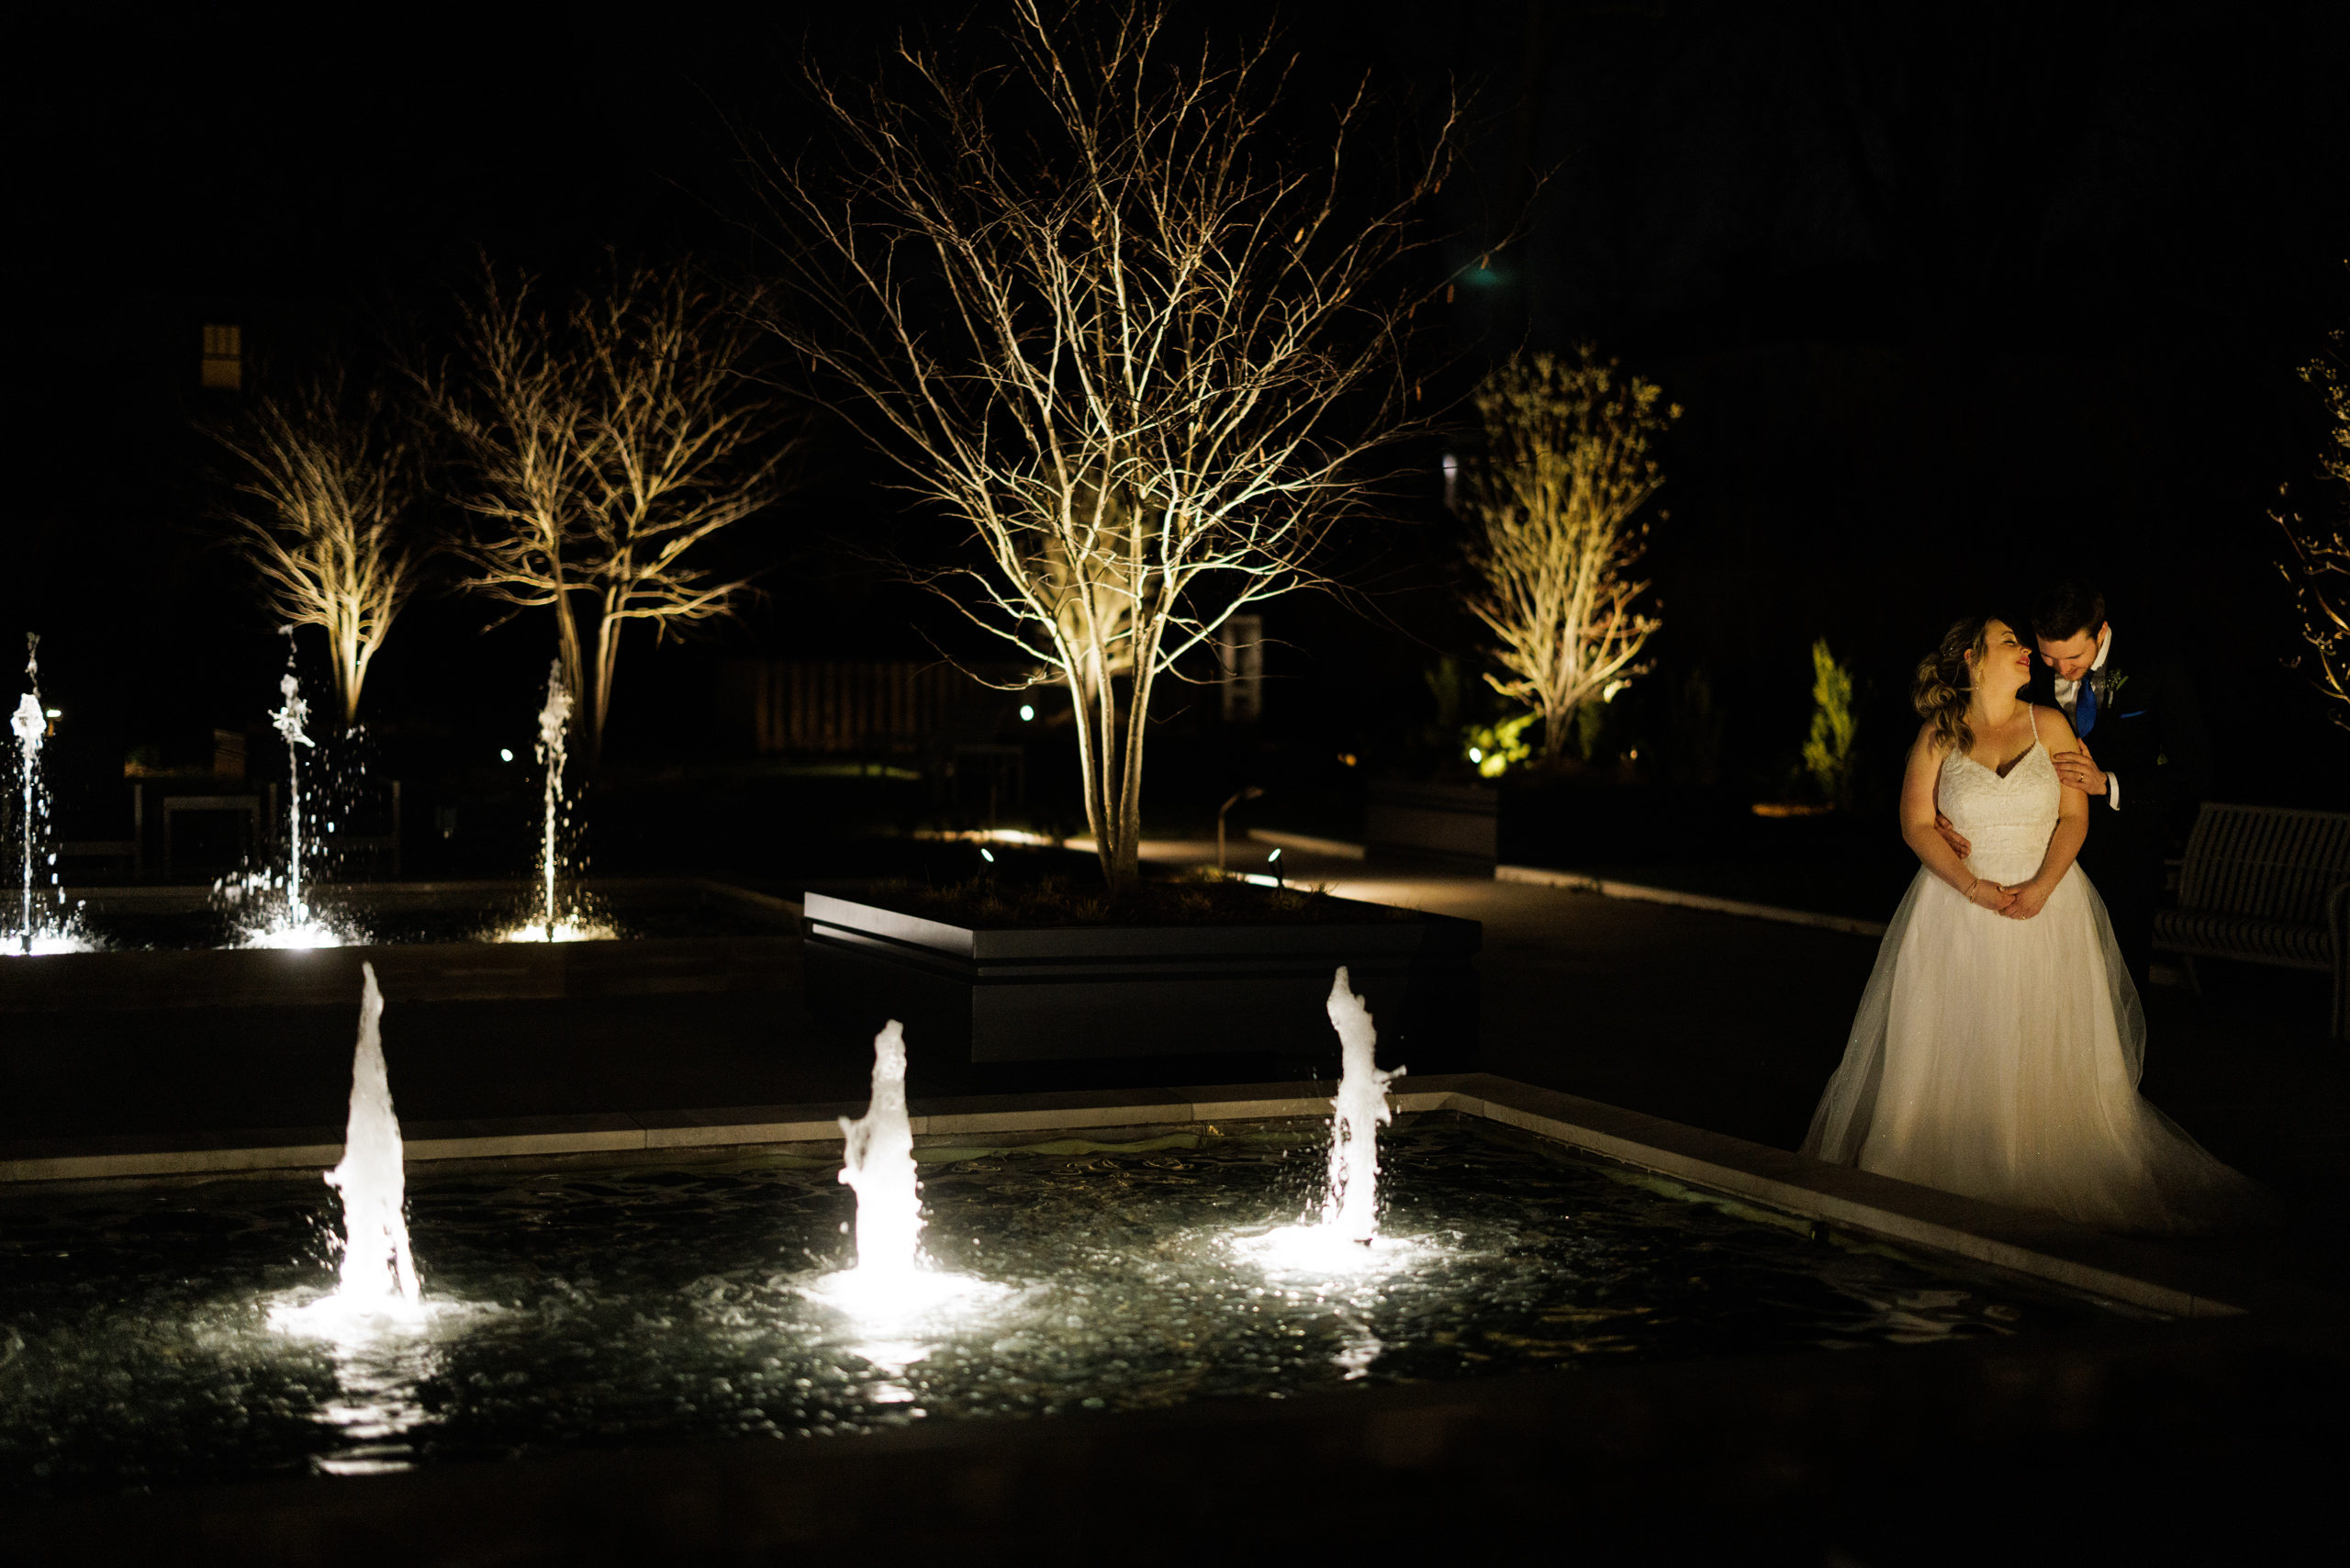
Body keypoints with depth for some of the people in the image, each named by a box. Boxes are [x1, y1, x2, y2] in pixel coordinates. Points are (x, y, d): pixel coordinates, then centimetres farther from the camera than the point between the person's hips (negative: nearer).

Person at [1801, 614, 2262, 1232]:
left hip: (2047, 905, 1)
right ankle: (1953, 1185, 9)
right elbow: (1917, 824, -2)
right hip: (1959, 910, -1)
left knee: (2049, 1058, 0)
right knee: (1955, 1057, -1)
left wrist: (2041, 887, -14)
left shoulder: (2049, 724, 2)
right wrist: (1975, 889, -13)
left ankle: (2052, 1183, 9)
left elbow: (2075, 817, 0)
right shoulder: (1939, 734, 0)